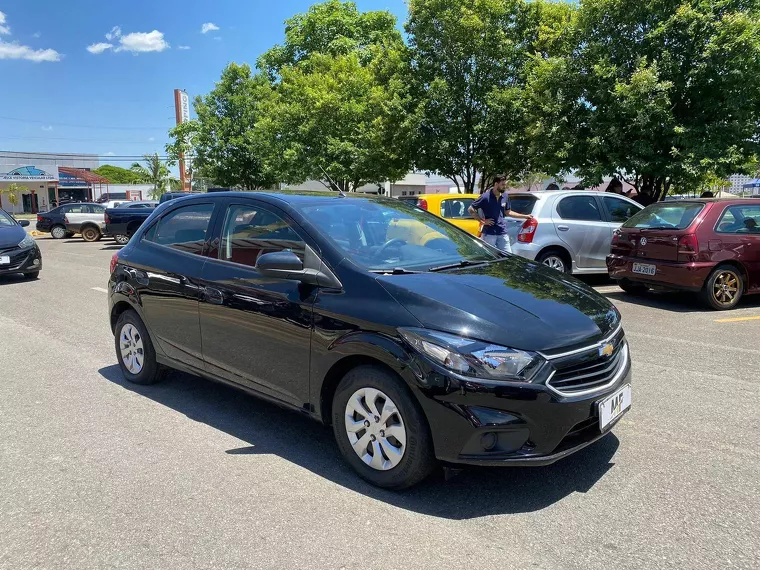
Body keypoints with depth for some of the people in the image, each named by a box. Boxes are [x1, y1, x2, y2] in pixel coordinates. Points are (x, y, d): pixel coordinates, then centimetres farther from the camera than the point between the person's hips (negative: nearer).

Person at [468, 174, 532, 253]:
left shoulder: (505, 197, 6)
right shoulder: (485, 197, -11)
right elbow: (470, 209, -9)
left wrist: (524, 216, 16)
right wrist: (482, 221, -13)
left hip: (502, 233, 5)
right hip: (489, 234, -5)